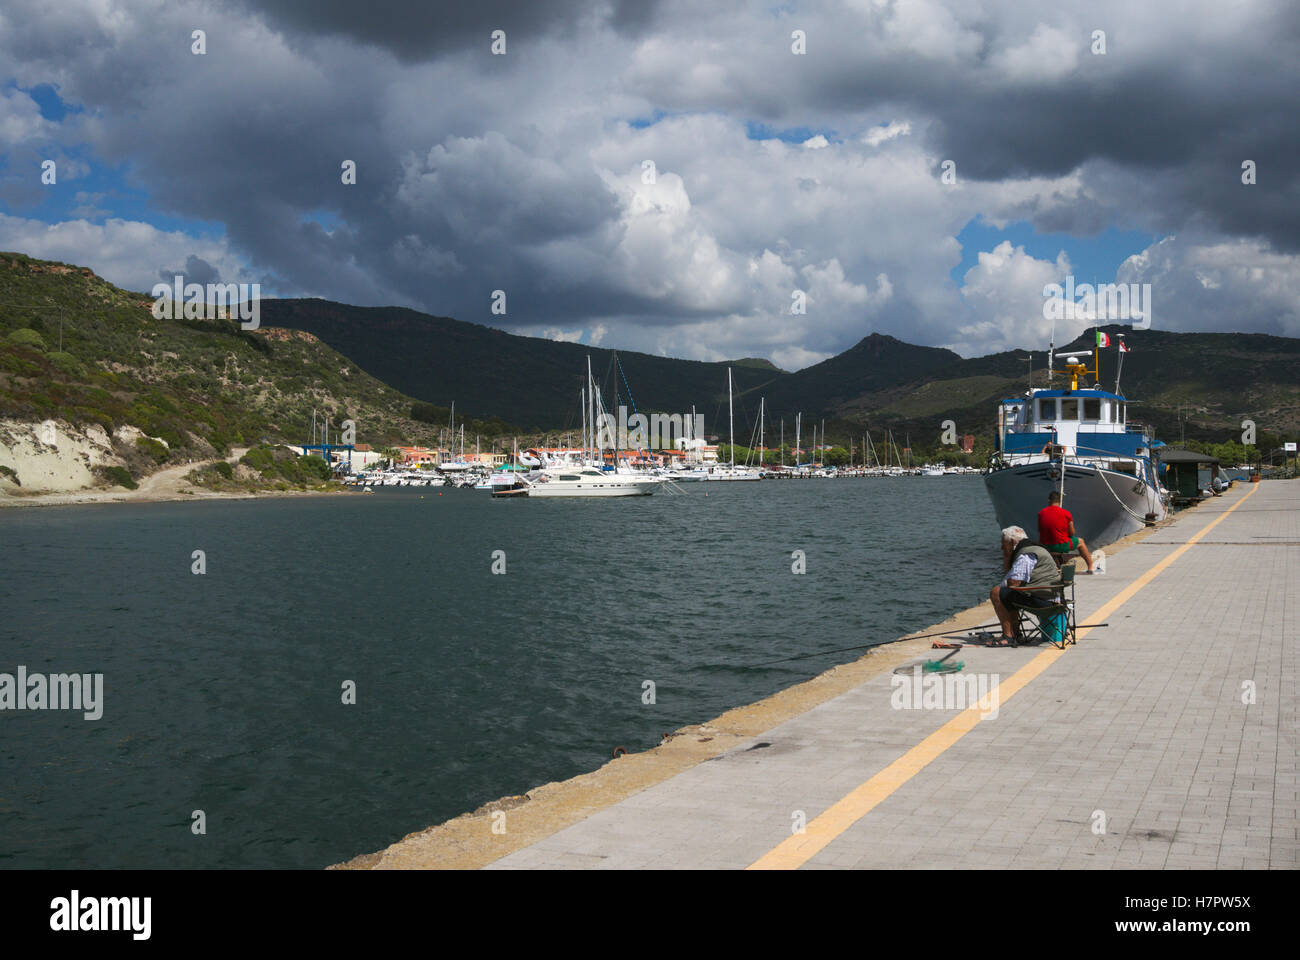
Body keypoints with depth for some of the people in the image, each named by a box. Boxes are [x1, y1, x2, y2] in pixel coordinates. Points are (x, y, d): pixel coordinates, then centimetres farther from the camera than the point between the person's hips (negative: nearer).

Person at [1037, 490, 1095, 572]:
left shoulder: (1041, 513, -5)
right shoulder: (1066, 513, -11)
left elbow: (1040, 531, 6)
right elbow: (1071, 533, -3)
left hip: (1045, 546, 3)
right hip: (1062, 546, -3)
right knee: (1080, 541, 26)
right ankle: (1090, 567, 34)